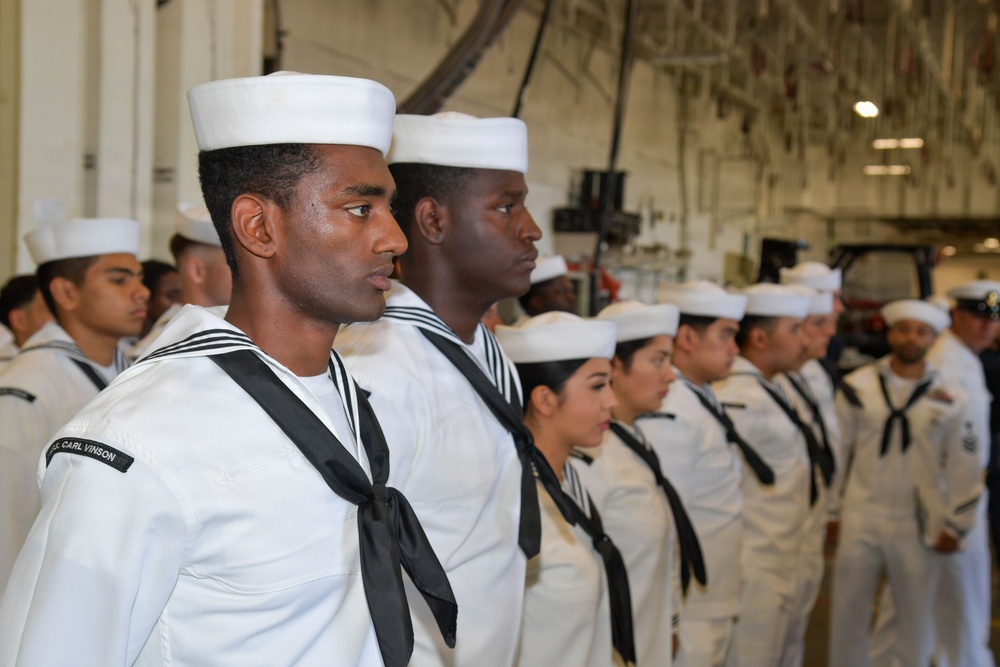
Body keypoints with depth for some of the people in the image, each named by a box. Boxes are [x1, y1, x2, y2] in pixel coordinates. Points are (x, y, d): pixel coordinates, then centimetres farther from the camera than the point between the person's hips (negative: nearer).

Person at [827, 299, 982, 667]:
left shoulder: (951, 399, -2)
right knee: (847, 617, 9)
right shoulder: (859, 385, -1)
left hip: (919, 530, 0)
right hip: (860, 521, 0)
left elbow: (964, 468, 3)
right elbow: (836, 450, 4)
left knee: (916, 622, 13)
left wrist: (954, 525, 1)